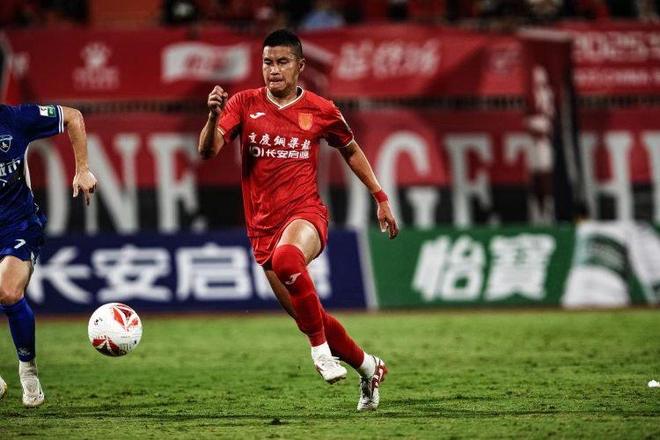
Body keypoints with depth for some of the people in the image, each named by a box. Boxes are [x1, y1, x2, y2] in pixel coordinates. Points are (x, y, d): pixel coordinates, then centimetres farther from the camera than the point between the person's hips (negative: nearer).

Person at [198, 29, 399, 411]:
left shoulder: (321, 111, 1)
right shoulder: (245, 104, 1)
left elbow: (351, 150, 18)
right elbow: (208, 150, -11)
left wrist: (381, 198, 16)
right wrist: (214, 116, -30)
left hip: (306, 213, -3)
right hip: (263, 225, 3)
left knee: (286, 257, -39)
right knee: (306, 316, 7)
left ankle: (322, 349, -24)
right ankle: (367, 366, 31)